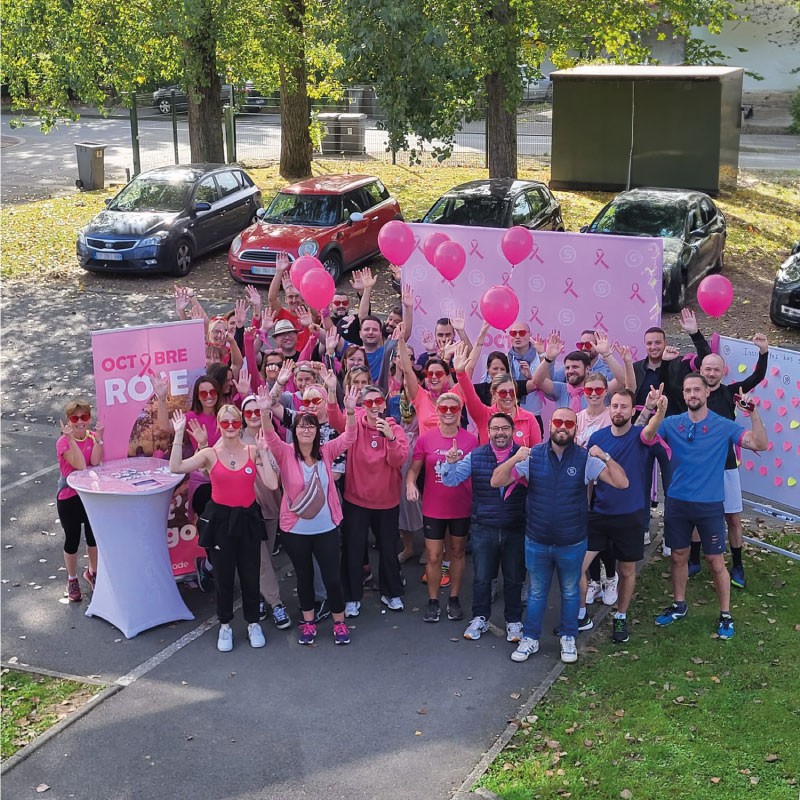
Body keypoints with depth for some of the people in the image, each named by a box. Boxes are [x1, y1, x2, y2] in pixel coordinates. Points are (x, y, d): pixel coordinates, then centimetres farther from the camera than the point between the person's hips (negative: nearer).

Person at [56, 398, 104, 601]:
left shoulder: (93, 437, -4)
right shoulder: (63, 441, -15)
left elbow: (95, 461, -22)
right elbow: (80, 465, -29)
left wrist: (98, 436, -27)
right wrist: (71, 438, -33)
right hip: (69, 497, -4)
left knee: (93, 536, 17)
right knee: (72, 539, 7)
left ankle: (92, 572, 40)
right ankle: (72, 580, 26)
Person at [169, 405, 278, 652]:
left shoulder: (252, 452, -1)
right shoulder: (210, 454, -4)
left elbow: (272, 484, -11)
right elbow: (175, 467, -18)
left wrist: (263, 454, -12)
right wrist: (179, 435, -18)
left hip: (248, 519, 1)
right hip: (220, 519, -1)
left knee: (250, 574, 9)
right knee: (223, 575, 9)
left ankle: (253, 624, 26)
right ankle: (225, 626, 25)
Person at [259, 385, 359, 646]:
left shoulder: (326, 452, -2)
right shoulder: (285, 453, -7)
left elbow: (348, 437, -11)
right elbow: (270, 437, -23)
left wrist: (350, 410, -28)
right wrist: (265, 412, -42)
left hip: (326, 527, 1)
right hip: (295, 529, -1)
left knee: (332, 576, 5)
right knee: (304, 576, 15)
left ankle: (339, 623, 24)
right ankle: (308, 623, 32)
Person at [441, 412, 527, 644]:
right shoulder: (475, 456, -1)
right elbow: (450, 479, 0)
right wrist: (451, 463, -22)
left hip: (515, 529, -1)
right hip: (483, 529, 1)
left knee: (514, 579, 11)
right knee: (481, 578, 11)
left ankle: (513, 621, 26)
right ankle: (480, 619, 27)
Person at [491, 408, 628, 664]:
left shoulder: (585, 458, -9)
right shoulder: (532, 456, -7)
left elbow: (622, 483, -14)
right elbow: (496, 482, -10)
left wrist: (606, 457, -30)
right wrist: (513, 459, -28)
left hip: (572, 543, 0)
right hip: (537, 541, 1)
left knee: (570, 592, 16)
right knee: (536, 592, 15)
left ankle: (568, 638, 34)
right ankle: (530, 638, 30)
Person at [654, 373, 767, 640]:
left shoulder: (724, 426, -6)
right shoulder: (672, 424, -1)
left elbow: (760, 444, -14)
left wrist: (753, 413, -25)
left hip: (710, 505, -2)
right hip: (677, 503, 2)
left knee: (716, 562, 3)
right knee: (678, 556, 15)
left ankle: (725, 615, 17)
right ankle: (679, 605, 33)